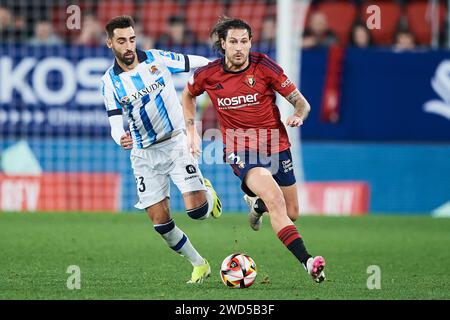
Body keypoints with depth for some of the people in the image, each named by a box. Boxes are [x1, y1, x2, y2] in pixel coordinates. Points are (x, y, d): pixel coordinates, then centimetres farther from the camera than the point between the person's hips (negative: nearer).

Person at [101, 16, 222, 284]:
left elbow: (198, 63, 4)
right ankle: (199, 265, 17)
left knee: (196, 209, -15)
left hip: (177, 142, -2)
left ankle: (207, 191, 22)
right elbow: (116, 123, -8)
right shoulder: (110, 81, -4)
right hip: (145, 154, 2)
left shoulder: (157, 59, -7)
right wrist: (121, 138, -29)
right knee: (160, 220, -3)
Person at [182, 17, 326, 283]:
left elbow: (301, 101, -6)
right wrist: (191, 130, 10)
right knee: (275, 200, -28)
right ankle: (307, 262, -35)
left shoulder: (263, 65, -8)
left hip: (276, 147, 2)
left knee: (292, 213, 11)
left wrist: (299, 115, -28)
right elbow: (188, 95, 19)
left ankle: (257, 203, 47)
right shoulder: (208, 74, -4)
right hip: (241, 150, -2)